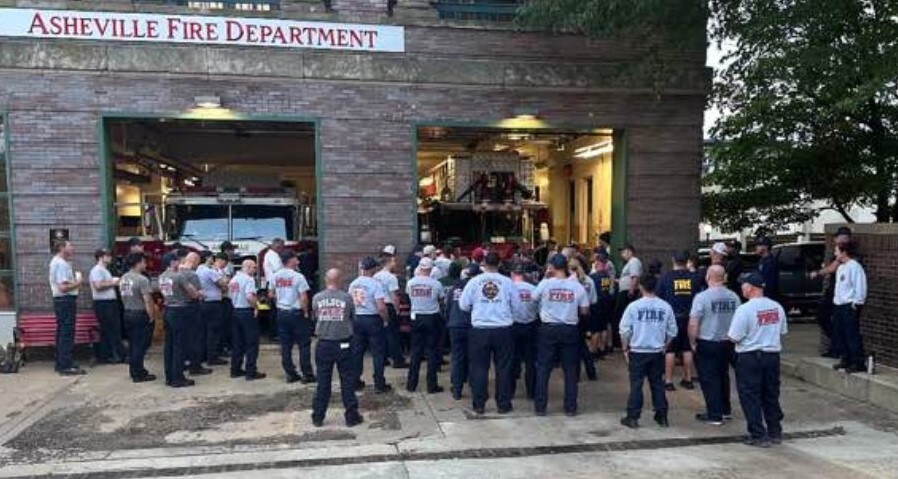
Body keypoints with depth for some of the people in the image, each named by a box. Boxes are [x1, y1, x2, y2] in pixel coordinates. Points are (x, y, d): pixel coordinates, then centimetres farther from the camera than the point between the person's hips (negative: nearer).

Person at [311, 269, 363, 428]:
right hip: (343, 344, -2)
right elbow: (353, 318, 1)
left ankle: (318, 416, 18)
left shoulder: (317, 298, -5)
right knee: (347, 380, 8)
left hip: (324, 344, 2)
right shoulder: (347, 297, -10)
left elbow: (315, 316, 8)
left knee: (323, 381, 11)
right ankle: (351, 416, 14)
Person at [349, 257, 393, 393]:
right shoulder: (375, 284, -15)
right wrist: (386, 319, -6)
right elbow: (381, 307, -20)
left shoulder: (353, 284, 4)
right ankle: (379, 384, 7)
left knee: (357, 351, 14)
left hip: (357, 319, 6)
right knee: (378, 352, 4)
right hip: (373, 319, -6)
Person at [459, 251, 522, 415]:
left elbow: (463, 305, 0)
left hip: (479, 330, 0)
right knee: (503, 367, 10)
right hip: (503, 330, 0)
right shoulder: (507, 282, -4)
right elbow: (517, 306, 2)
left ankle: (479, 405, 14)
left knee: (479, 367, 9)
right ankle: (503, 404, 16)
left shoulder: (474, 281, -4)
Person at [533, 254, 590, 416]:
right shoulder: (577, 286, -5)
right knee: (570, 370, 11)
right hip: (570, 330, 1)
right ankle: (570, 407, 16)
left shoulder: (545, 283, -9)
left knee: (543, 369, 8)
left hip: (548, 329, -1)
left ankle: (540, 406, 11)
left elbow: (533, 299, 8)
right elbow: (584, 311, -1)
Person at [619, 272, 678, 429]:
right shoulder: (665, 307, -3)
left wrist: (625, 348, 5)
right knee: (657, 384, 14)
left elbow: (625, 330, -8)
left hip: (638, 351, -2)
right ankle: (662, 416, 20)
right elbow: (672, 331, 3)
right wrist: (664, 346, 17)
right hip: (657, 352, 3)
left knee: (636, 384, 5)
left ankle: (633, 417, 8)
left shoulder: (634, 306, -11)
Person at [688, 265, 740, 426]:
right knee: (723, 376, 21)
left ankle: (715, 415, 7)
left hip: (706, 344, -5)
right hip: (727, 344, 5)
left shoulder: (702, 297, -17)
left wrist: (692, 342, -6)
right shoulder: (734, 297, -2)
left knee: (709, 379, 4)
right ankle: (725, 410, 33)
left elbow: (693, 324, -20)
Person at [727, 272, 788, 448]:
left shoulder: (744, 309, -19)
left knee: (750, 397, 5)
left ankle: (758, 436, 7)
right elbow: (783, 331, 11)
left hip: (750, 357, -6)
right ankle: (775, 432, 28)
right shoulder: (777, 307, 1)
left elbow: (734, 337, -19)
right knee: (771, 395, 18)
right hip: (772, 355, 6)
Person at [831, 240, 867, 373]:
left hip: (850, 306, -9)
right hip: (839, 305, 9)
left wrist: (856, 303, -17)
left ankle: (858, 363, -1)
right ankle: (846, 359, 22)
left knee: (852, 335, -6)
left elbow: (860, 287, -16)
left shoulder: (855, 267, -12)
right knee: (839, 334, 11)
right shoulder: (840, 267, 16)